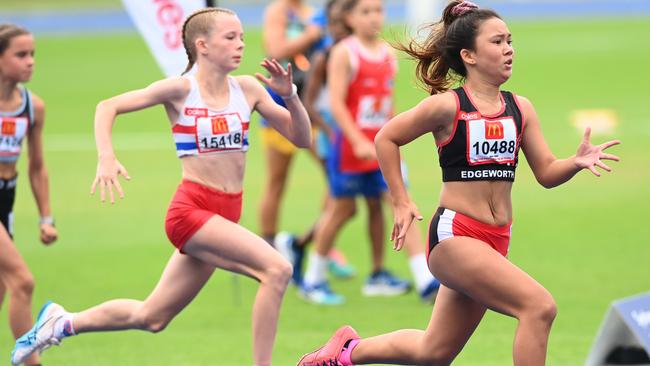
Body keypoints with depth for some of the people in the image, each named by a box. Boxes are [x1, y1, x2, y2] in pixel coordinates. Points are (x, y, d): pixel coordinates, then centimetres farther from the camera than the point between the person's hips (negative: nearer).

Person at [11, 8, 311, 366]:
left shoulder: (247, 89, 5)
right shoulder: (180, 89, -7)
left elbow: (302, 138, 6)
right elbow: (107, 107, -1)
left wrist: (289, 94, -10)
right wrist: (106, 158, -15)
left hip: (224, 217, 6)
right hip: (191, 211, -6)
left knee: (150, 318, 16)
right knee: (277, 270, -25)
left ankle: (64, 322, 36)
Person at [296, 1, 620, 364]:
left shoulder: (520, 109, 6)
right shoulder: (447, 106, -9)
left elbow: (547, 173, 7)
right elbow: (386, 138, 3)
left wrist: (577, 162, -14)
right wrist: (402, 203, 1)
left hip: (496, 240, 7)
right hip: (454, 235, -7)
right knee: (540, 306, -23)